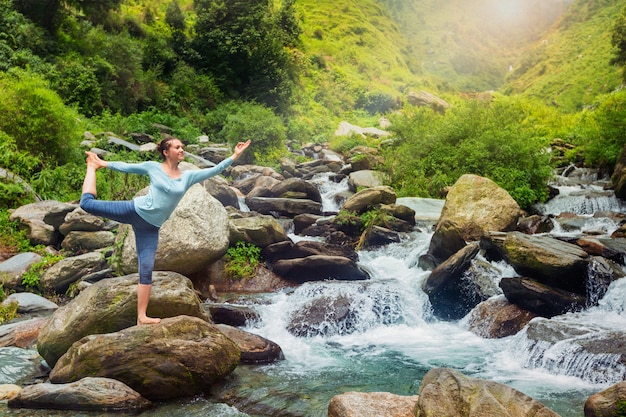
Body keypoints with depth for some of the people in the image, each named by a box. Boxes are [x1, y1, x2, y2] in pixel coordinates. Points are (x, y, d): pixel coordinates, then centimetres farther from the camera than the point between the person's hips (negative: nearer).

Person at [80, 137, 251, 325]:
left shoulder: (188, 176, 5)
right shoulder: (153, 167, -1)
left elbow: (215, 170, 1)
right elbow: (127, 167, 10)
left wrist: (235, 155, -6)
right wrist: (102, 164, 13)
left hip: (150, 227, 2)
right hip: (134, 211, -2)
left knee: (146, 270, -2)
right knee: (87, 203, -4)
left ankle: (142, 316, 1)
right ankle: (92, 166, 27)